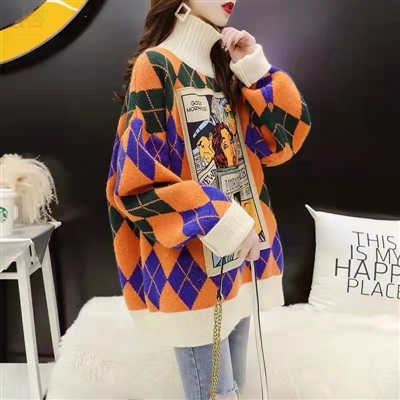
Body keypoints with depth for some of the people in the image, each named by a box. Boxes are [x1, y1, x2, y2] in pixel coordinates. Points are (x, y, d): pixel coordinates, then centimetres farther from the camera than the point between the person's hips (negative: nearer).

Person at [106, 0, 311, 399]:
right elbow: (136, 179, -16)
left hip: (240, 257, 8)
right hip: (191, 266, -8)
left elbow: (279, 142, 8)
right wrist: (220, 222, -19)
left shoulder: (224, 71, 14)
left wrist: (257, 69, -1)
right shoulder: (156, 66, -9)